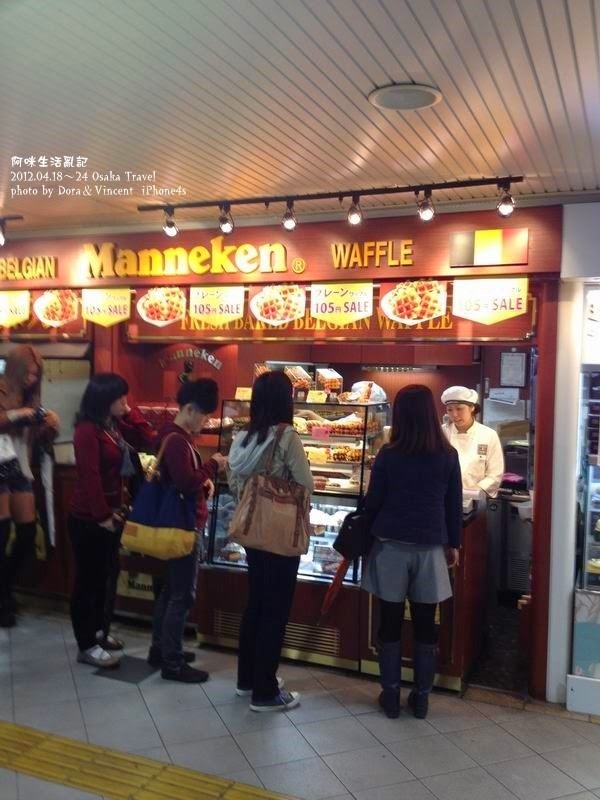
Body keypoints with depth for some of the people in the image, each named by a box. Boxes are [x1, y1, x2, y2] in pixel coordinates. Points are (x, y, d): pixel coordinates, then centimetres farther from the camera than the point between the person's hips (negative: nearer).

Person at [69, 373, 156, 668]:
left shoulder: (116, 425, 8)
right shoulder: (87, 430, -19)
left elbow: (147, 440, 7)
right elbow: (90, 477, -22)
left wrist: (129, 412, -1)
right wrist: (102, 516, -19)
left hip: (111, 513, 9)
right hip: (89, 519, -9)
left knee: (107, 575, 17)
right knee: (88, 579, 2)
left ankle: (99, 631, 33)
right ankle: (87, 646, 13)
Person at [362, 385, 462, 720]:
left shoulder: (388, 455, -8)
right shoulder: (448, 456, -3)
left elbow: (373, 502, -3)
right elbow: (455, 505, 3)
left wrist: (363, 535, 16)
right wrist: (454, 544, 14)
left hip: (391, 547, -1)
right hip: (430, 548, 2)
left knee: (390, 622, 8)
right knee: (425, 624, 10)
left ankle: (391, 694, 16)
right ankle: (421, 696, 19)